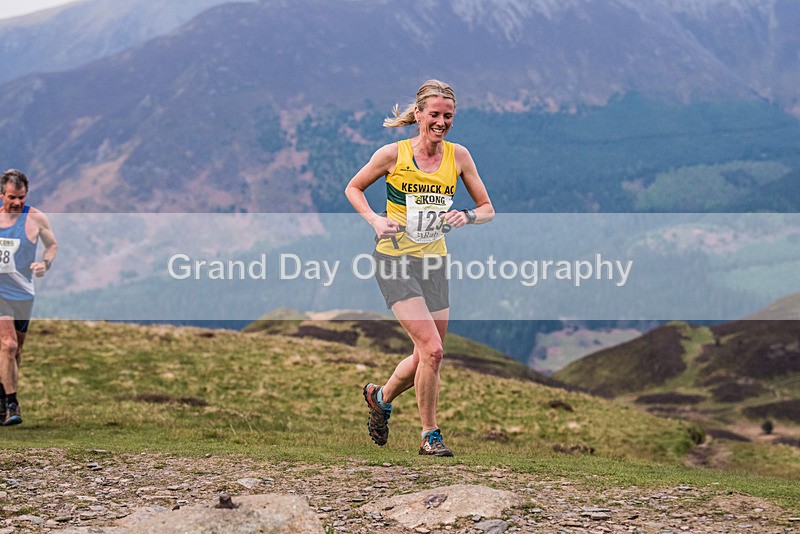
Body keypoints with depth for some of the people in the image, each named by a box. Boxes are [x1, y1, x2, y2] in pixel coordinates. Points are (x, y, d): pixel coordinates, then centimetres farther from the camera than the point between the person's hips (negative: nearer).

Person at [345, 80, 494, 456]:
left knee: (426, 357, 7)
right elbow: (353, 188, 6)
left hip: (434, 262, 5)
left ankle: (381, 396, 38)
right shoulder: (394, 153, -9)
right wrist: (375, 220, -11)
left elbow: (487, 209, 7)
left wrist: (466, 216, -15)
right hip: (395, 260, -5)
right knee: (432, 349, -17)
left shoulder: (458, 155, 1)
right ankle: (430, 435, 0)